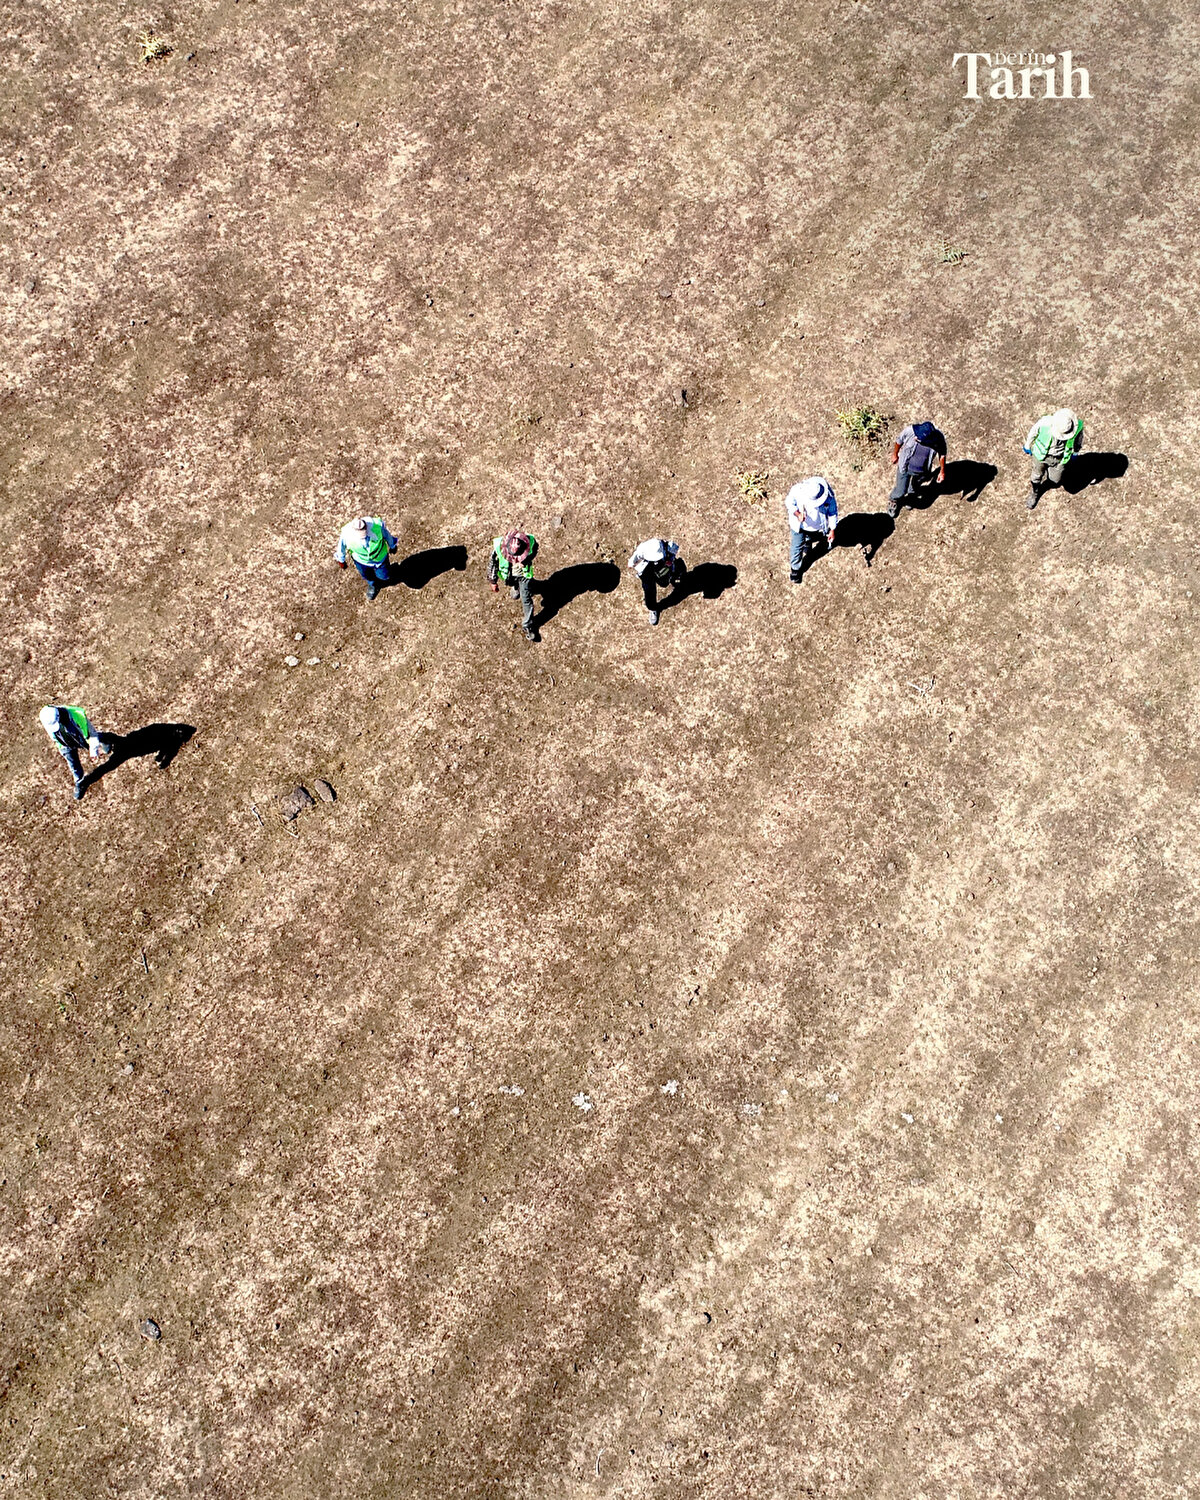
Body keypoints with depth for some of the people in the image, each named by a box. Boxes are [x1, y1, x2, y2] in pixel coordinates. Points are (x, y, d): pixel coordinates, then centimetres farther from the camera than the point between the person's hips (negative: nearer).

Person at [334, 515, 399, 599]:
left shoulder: (377, 525, -39)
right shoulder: (346, 534, -37)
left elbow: (387, 535, -15)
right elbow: (342, 546, -13)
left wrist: (392, 546, 6)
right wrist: (341, 560, 6)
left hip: (379, 556, 0)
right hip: (361, 560, 0)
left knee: (384, 576, 23)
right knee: (367, 576, 27)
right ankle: (372, 584, 65)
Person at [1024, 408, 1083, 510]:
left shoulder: (1078, 427, -32)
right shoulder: (1044, 423, -37)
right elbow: (1032, 432, -13)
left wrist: (1075, 452, 9)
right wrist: (1027, 446, 4)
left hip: (1060, 458, 1)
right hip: (1042, 454, -1)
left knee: (1055, 480, 18)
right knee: (1037, 476, 21)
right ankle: (1034, 493, 53)